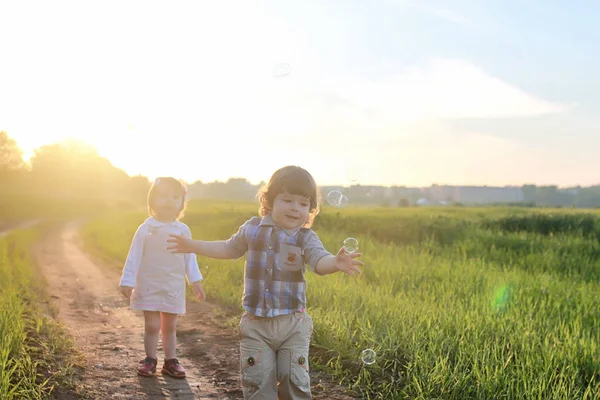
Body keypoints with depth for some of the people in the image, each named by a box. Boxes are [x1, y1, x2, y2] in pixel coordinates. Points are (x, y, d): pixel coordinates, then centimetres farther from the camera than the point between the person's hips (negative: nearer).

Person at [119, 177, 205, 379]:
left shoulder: (183, 230, 0)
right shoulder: (146, 229, -9)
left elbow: (190, 257, 7)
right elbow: (134, 257, -6)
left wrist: (196, 281, 6)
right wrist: (127, 282, -8)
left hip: (174, 288, 3)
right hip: (149, 286, -2)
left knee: (170, 326, 11)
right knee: (152, 325, 0)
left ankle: (170, 360, 20)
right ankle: (150, 359, 16)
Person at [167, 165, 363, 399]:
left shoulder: (306, 238, -6)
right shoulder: (253, 228, 2)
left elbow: (320, 261, -26)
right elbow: (230, 249, 20)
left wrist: (336, 263, -49)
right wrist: (193, 246, 20)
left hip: (293, 324, -2)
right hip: (256, 324, 2)